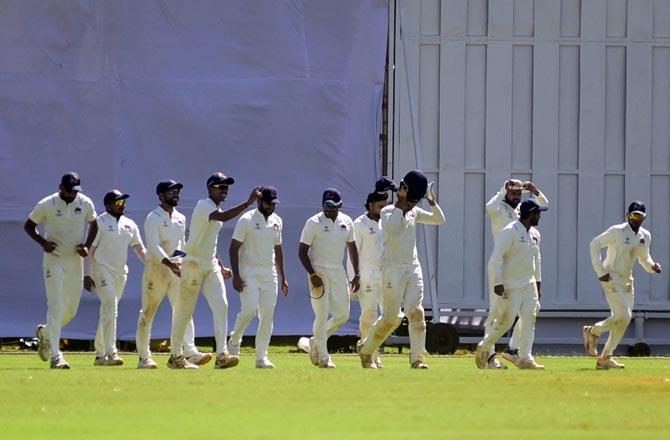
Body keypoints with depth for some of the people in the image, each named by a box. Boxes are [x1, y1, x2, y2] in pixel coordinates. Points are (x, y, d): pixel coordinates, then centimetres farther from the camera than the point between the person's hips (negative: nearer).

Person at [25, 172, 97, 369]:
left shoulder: (85, 204, -1)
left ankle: (45, 332, 38)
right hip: (54, 259, -4)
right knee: (55, 307, -13)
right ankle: (55, 356, -14)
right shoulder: (46, 205, -9)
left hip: (76, 261, 4)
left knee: (71, 310, 9)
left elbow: (93, 225, 16)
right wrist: (43, 242, -14)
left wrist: (87, 246, -1)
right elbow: (28, 225, 2)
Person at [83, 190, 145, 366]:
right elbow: (89, 249, -8)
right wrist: (87, 275, -15)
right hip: (103, 270, -7)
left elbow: (139, 248, 12)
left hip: (121, 272, 7)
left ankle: (100, 355, 20)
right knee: (110, 307, -19)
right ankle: (111, 353, -24)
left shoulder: (129, 225, 14)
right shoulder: (99, 223, -6)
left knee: (108, 312, 12)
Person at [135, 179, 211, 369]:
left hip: (177, 268, 5)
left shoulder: (181, 218, 14)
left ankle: (190, 353, -20)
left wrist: (184, 264, 17)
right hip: (156, 268, -5)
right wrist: (169, 263, -32)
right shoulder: (153, 218, -8)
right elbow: (153, 246, -20)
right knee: (148, 312, 3)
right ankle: (144, 357, 12)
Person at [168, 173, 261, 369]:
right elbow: (223, 217, -33)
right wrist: (248, 202, -35)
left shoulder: (214, 211, 16)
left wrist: (221, 267, 20)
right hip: (194, 263, -8)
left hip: (211, 265, 8)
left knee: (221, 305, -8)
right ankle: (176, 356, 13)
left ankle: (222, 355, -15)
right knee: (184, 310, 2)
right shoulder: (203, 206, -13)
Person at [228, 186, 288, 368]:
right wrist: (236, 275, -17)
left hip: (270, 273, 6)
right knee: (249, 310, -17)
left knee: (268, 315, 0)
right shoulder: (247, 220, -7)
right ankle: (234, 341, 9)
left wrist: (282, 277, 17)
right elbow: (233, 248, -8)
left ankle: (262, 357, 3)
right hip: (249, 272, -6)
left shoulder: (276, 221, 11)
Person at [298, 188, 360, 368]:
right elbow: (302, 251, -9)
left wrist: (357, 274, 11)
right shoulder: (314, 223, -10)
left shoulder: (346, 222, 5)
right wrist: (313, 275, -18)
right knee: (322, 315, -7)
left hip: (338, 272, 5)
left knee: (343, 314, 2)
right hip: (319, 271, -5)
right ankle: (323, 357, 2)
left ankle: (316, 341, 24)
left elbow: (351, 247, 17)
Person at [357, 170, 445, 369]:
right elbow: (390, 226, -26)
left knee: (416, 312, -10)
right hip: (393, 269, -5)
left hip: (413, 268, 5)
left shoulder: (414, 212, 12)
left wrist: (432, 202, -3)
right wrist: (401, 203, -25)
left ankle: (417, 358, -11)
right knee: (390, 317, -3)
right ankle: (365, 349, 19)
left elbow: (439, 220, 12)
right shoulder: (387, 212, -5)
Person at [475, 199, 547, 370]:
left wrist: (538, 281, 20)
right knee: (505, 320, -7)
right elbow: (497, 257, -18)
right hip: (510, 285, -8)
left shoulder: (535, 234, 11)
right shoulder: (510, 232, -15)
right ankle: (484, 348, 14)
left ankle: (525, 359, -1)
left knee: (529, 319, -1)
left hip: (529, 284, 8)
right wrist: (498, 283, -22)